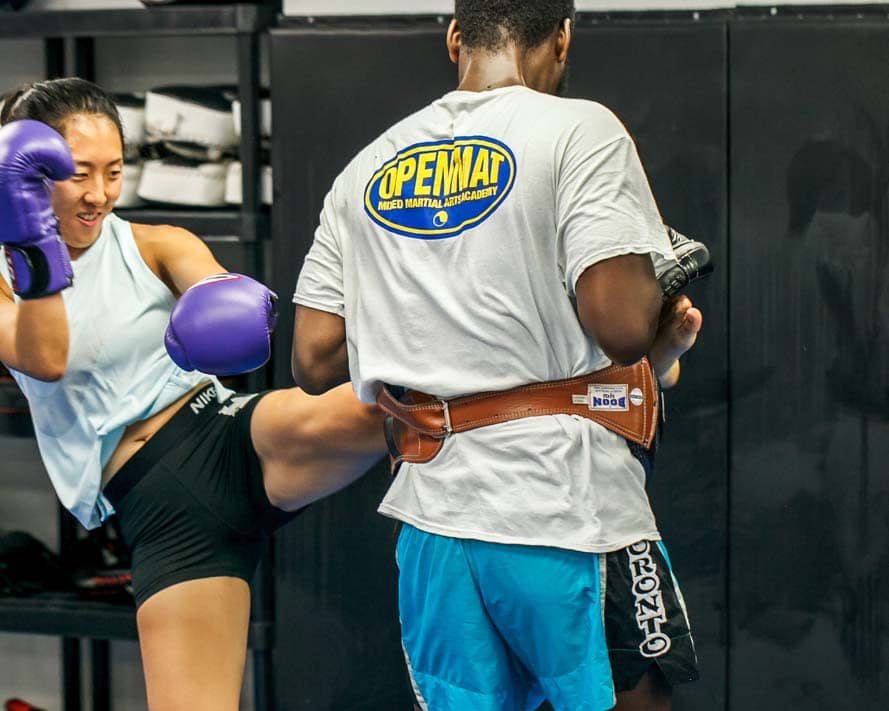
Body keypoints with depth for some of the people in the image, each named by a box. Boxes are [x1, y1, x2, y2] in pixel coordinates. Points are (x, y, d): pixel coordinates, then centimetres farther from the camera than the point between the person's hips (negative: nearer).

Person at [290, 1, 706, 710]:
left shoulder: (368, 168, 12)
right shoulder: (579, 131, -5)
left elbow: (315, 360, 8)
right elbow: (621, 324, -15)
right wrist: (669, 304, 6)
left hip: (431, 512, 5)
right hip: (568, 507, -5)